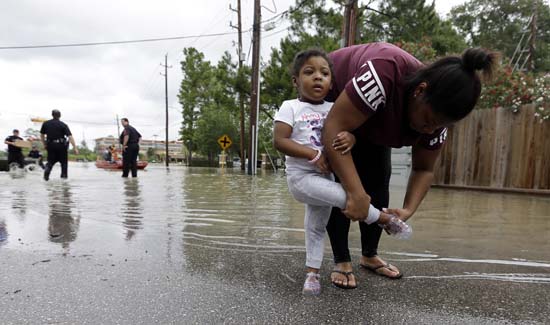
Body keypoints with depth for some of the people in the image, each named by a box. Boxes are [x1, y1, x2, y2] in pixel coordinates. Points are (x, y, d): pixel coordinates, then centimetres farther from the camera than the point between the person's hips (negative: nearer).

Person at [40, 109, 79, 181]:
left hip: (50, 145, 3)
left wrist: (44, 145, 21)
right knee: (63, 161, 13)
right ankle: (64, 175, 12)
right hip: (61, 145, -2)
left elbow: (42, 135, 9)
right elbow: (70, 136, -15)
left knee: (51, 161, 14)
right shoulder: (63, 125, -6)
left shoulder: (45, 123, 4)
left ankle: (47, 169, -14)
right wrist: (75, 148, -16)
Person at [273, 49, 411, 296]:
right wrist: (314, 154, -22)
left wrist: (350, 139, -24)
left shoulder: (334, 109, 8)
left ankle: (312, 272, 28)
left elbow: (348, 132, 2)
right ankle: (382, 218, 4)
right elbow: (279, 141, -15)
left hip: (325, 176, 6)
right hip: (301, 176, -6)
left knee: (316, 228, 14)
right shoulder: (290, 107, -6)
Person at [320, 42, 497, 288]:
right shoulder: (383, 74, -43)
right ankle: (342, 262, -2)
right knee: (339, 184, -15)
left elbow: (424, 169, -11)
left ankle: (370, 255, 15)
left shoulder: (436, 111, -21)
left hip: (370, 125, 5)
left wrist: (408, 209, -28)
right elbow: (334, 129, -44)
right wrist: (355, 193, -50)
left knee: (378, 181, -2)